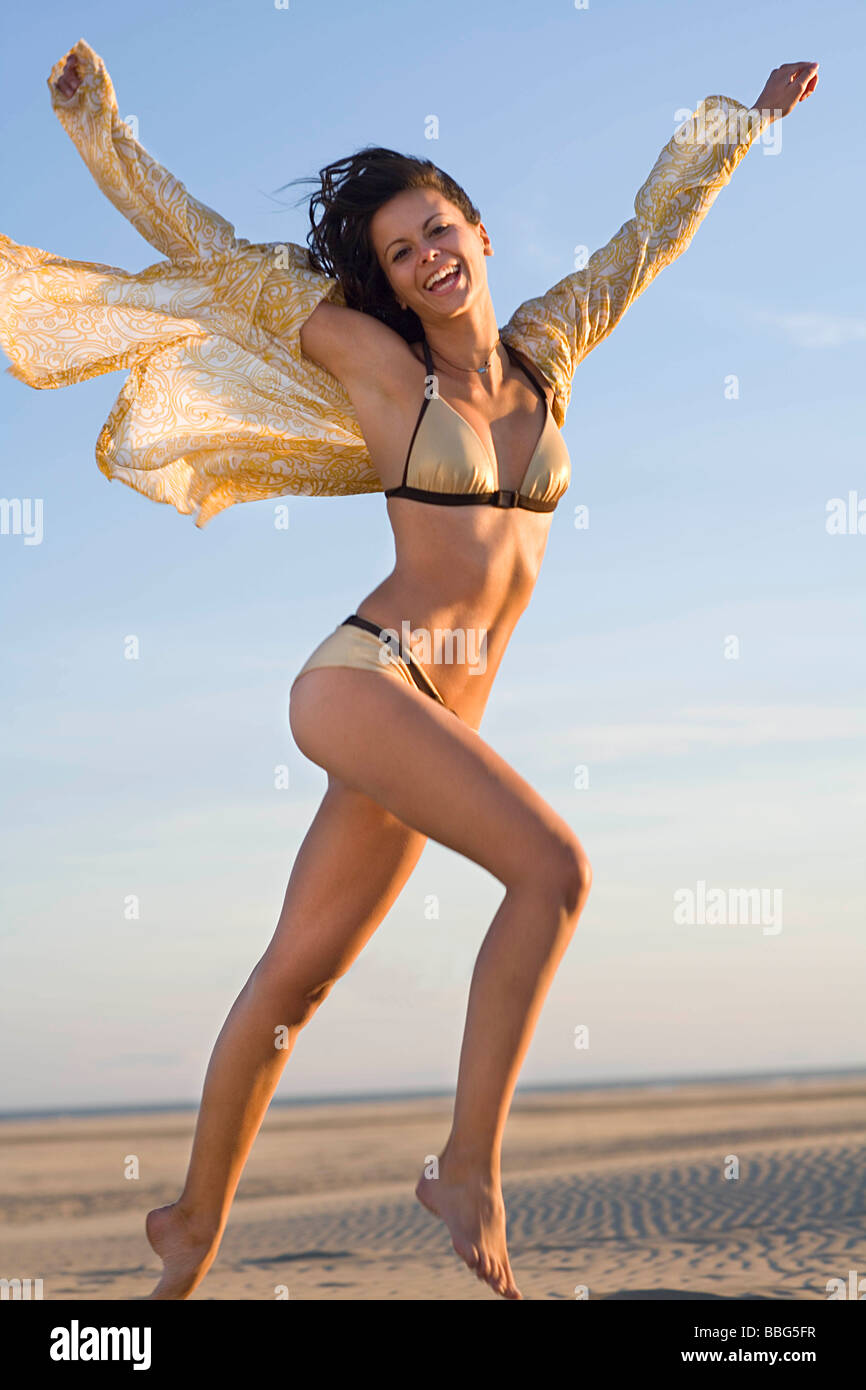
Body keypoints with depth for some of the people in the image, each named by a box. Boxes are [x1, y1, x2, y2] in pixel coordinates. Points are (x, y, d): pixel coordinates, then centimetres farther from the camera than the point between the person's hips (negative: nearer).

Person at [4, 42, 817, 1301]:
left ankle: (196, 1220, 23)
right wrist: (101, 131, 10)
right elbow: (210, 252, 8)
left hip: (442, 717, 5)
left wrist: (748, 122, 34)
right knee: (554, 867, -23)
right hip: (362, 678, -5)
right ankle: (471, 1170, -15)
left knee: (298, 972, 11)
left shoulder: (544, 354, 13)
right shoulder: (374, 360, 1)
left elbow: (649, 231, 25)